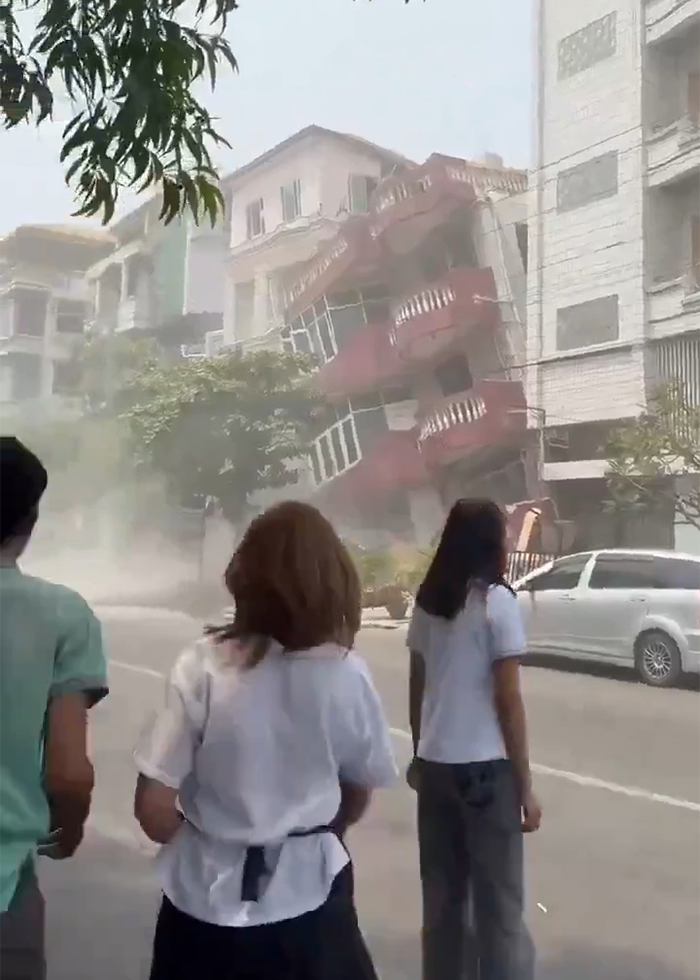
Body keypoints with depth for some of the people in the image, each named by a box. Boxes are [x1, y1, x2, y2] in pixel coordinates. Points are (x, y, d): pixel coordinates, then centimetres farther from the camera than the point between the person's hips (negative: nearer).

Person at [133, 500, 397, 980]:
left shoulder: (203, 667, -18)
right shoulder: (347, 674, -13)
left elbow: (154, 806, -14)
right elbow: (359, 794, 1)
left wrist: (197, 842, 7)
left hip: (210, 895, -1)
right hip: (307, 892, 1)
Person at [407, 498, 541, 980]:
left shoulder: (427, 602, 6)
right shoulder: (497, 602, -12)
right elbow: (508, 702, -12)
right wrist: (525, 786, -6)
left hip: (434, 763, 6)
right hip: (485, 767, -6)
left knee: (442, 895, 15)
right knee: (498, 905, 4)